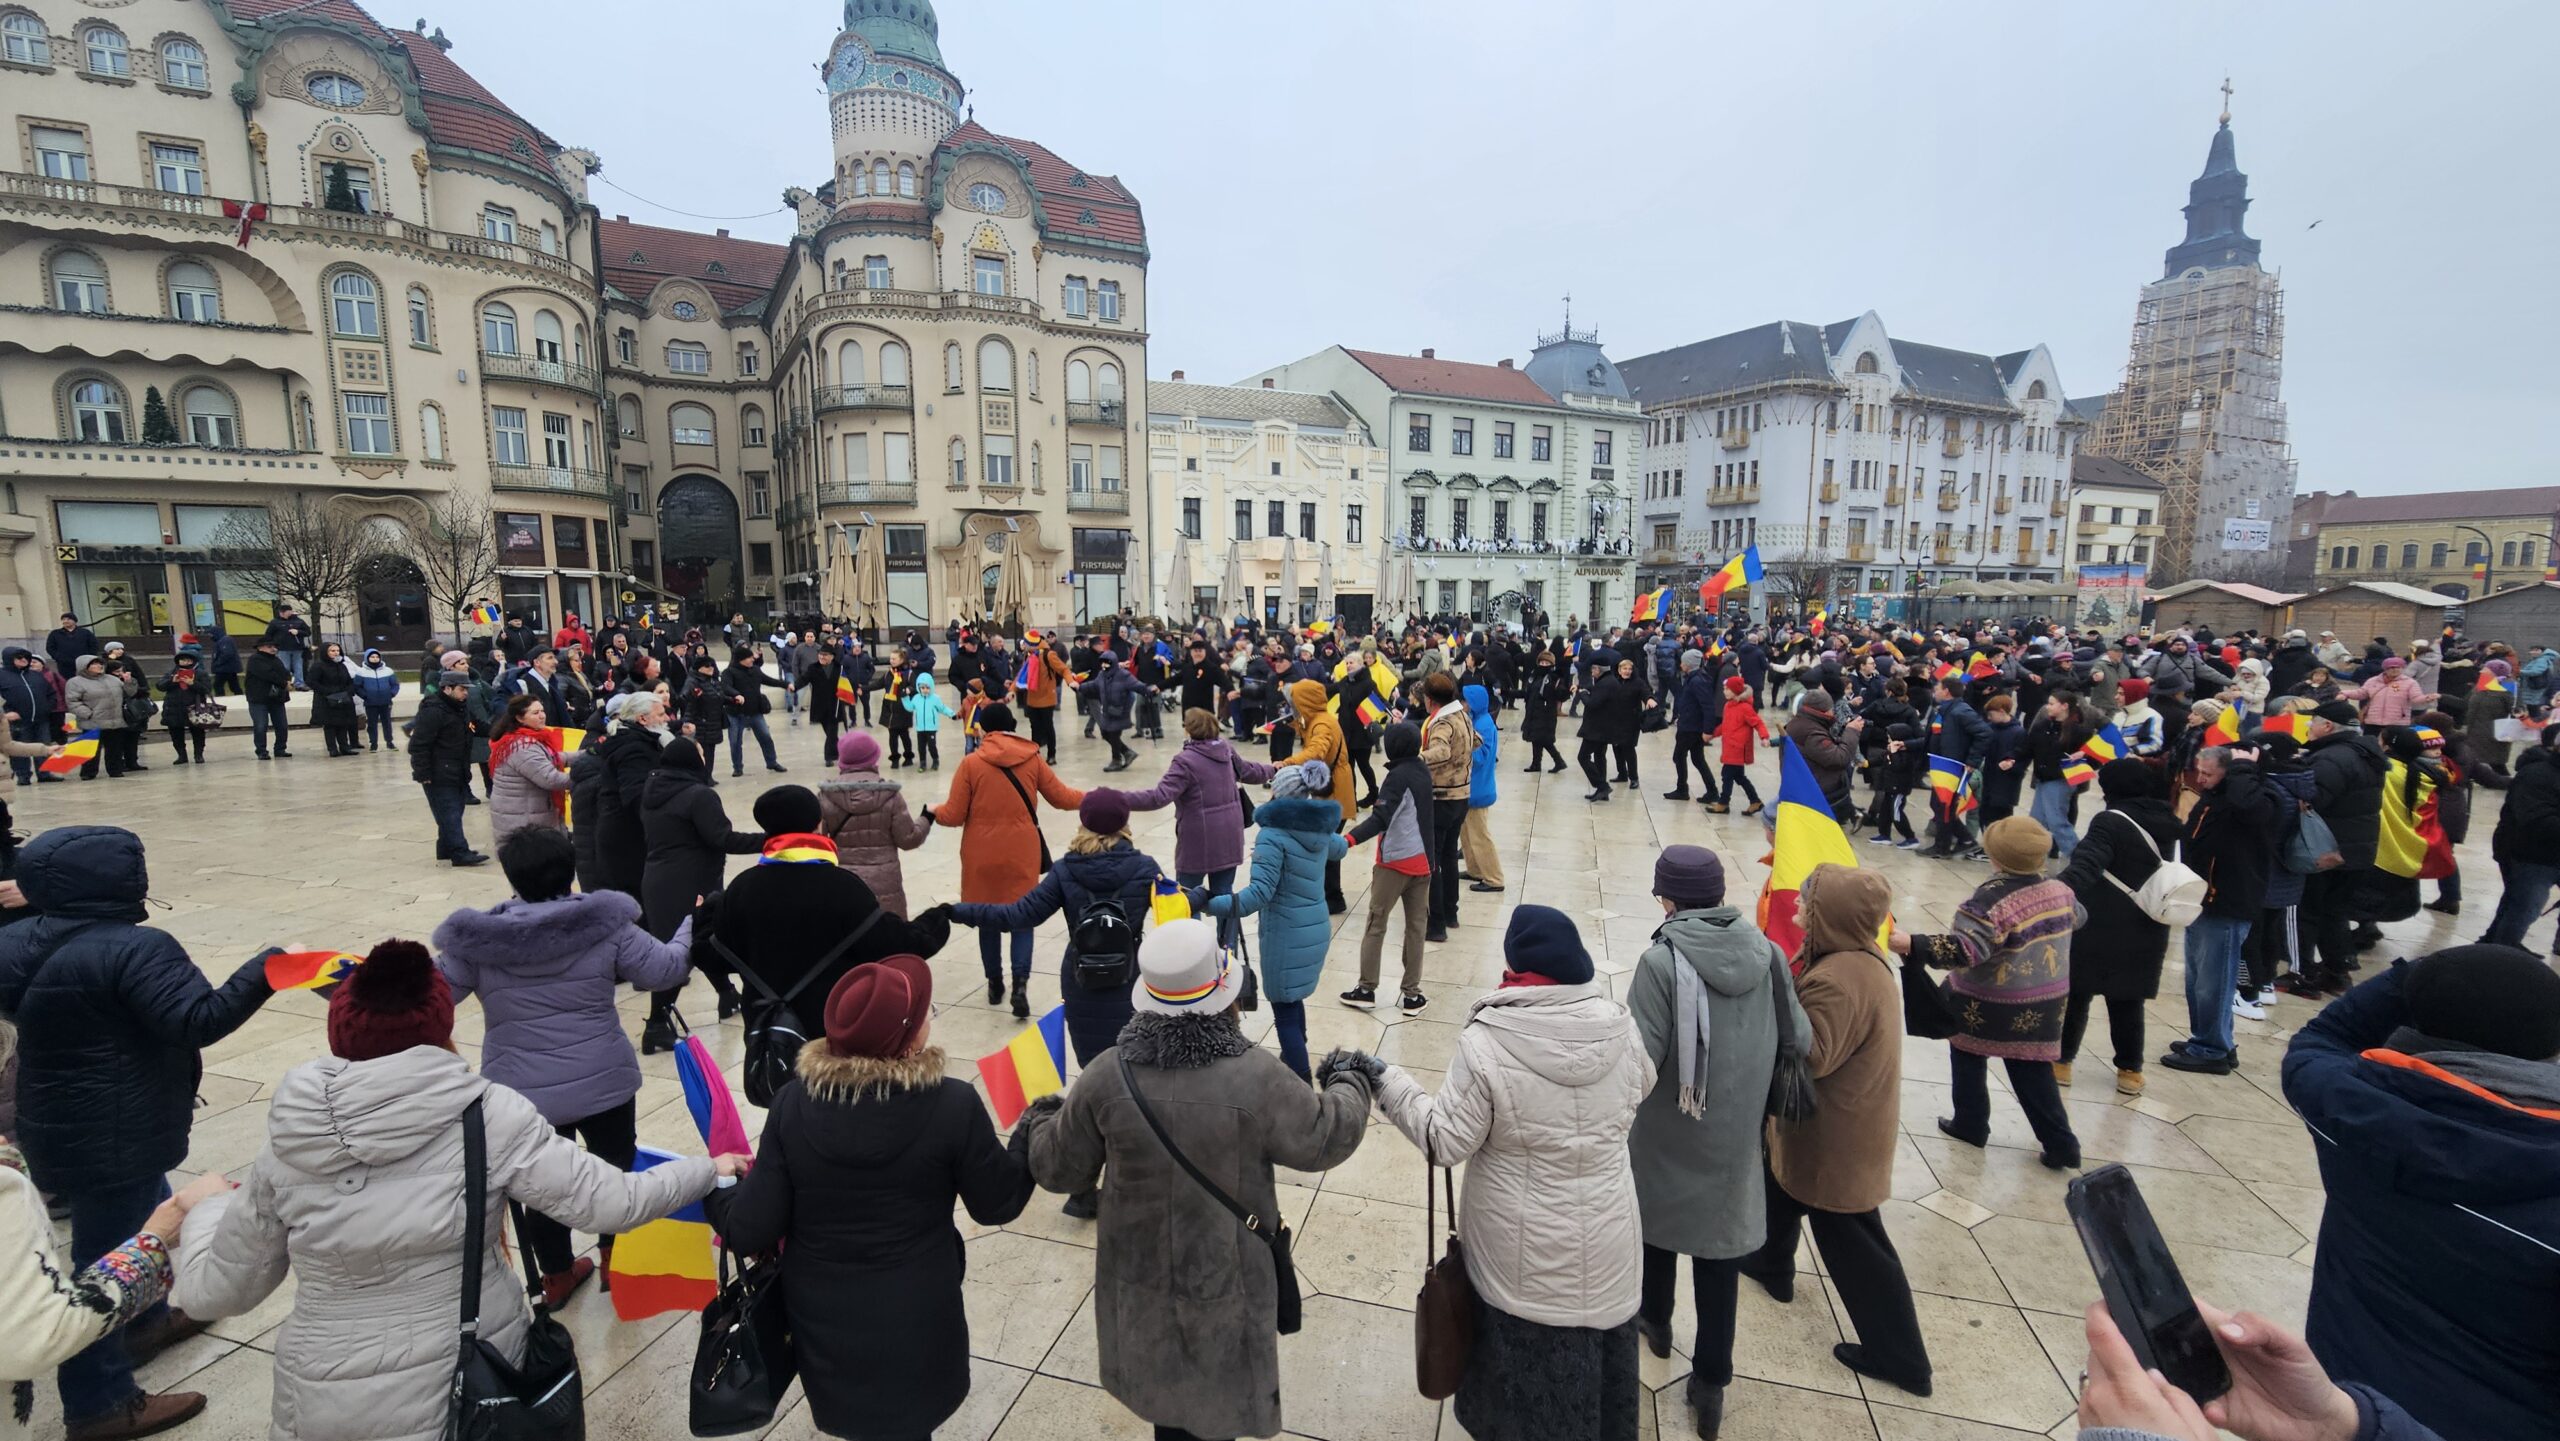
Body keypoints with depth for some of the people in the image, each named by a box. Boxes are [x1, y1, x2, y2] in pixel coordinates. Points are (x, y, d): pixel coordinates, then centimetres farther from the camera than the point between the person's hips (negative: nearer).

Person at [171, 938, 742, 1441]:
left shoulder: (286, 1149, -8)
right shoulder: (488, 1114, -18)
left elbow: (214, 1290, 5)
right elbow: (607, 1204, -18)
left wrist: (207, 1212, 24)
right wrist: (707, 1170, -3)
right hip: (479, 1385, -2)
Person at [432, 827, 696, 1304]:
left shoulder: (479, 939, -8)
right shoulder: (603, 924, -13)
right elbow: (664, 968, -9)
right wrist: (689, 926, 9)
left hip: (521, 1094, 2)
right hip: (602, 1084, -1)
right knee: (615, 1168, 20)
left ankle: (557, 1276, 38)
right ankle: (616, 1264, 36)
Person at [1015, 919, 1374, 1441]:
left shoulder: (1106, 1078, -20)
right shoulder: (1256, 1078, -29)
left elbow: (1060, 1170, -6)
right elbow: (1326, 1139, -14)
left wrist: (1040, 1123, 16)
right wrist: (1349, 1084, 6)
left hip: (1142, 1276, 3)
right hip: (1226, 1277, -2)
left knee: (1165, 1386, 28)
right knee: (1221, 1395, 24)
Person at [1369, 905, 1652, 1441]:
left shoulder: (1486, 1043, -26)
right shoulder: (1619, 1025, -13)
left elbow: (1447, 1141, -18)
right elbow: (1641, 1086, 8)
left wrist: (1390, 1085, -6)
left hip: (1527, 1253, -4)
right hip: (1605, 1241, 4)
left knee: (1530, 1360, 19)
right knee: (1600, 1349, 26)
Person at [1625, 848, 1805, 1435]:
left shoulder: (1662, 961, -23)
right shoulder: (1766, 954, -9)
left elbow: (1640, 1063, -23)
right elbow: (1799, 1042, -1)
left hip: (1666, 1138, -2)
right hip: (1735, 1138, 3)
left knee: (1657, 1223, 24)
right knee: (1719, 1254, 16)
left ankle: (1655, 1321, 48)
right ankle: (1711, 1384, 27)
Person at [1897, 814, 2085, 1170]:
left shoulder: (1992, 899, -26)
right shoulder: (2058, 890, -2)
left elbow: (1965, 949, -36)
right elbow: (2077, 917, 22)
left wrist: (1912, 945, -40)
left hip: (1988, 1004, -6)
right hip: (2043, 1004, 6)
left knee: (1968, 1056, 15)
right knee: (2032, 1070, 16)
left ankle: (1971, 1124, 26)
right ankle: (2061, 1145, 18)